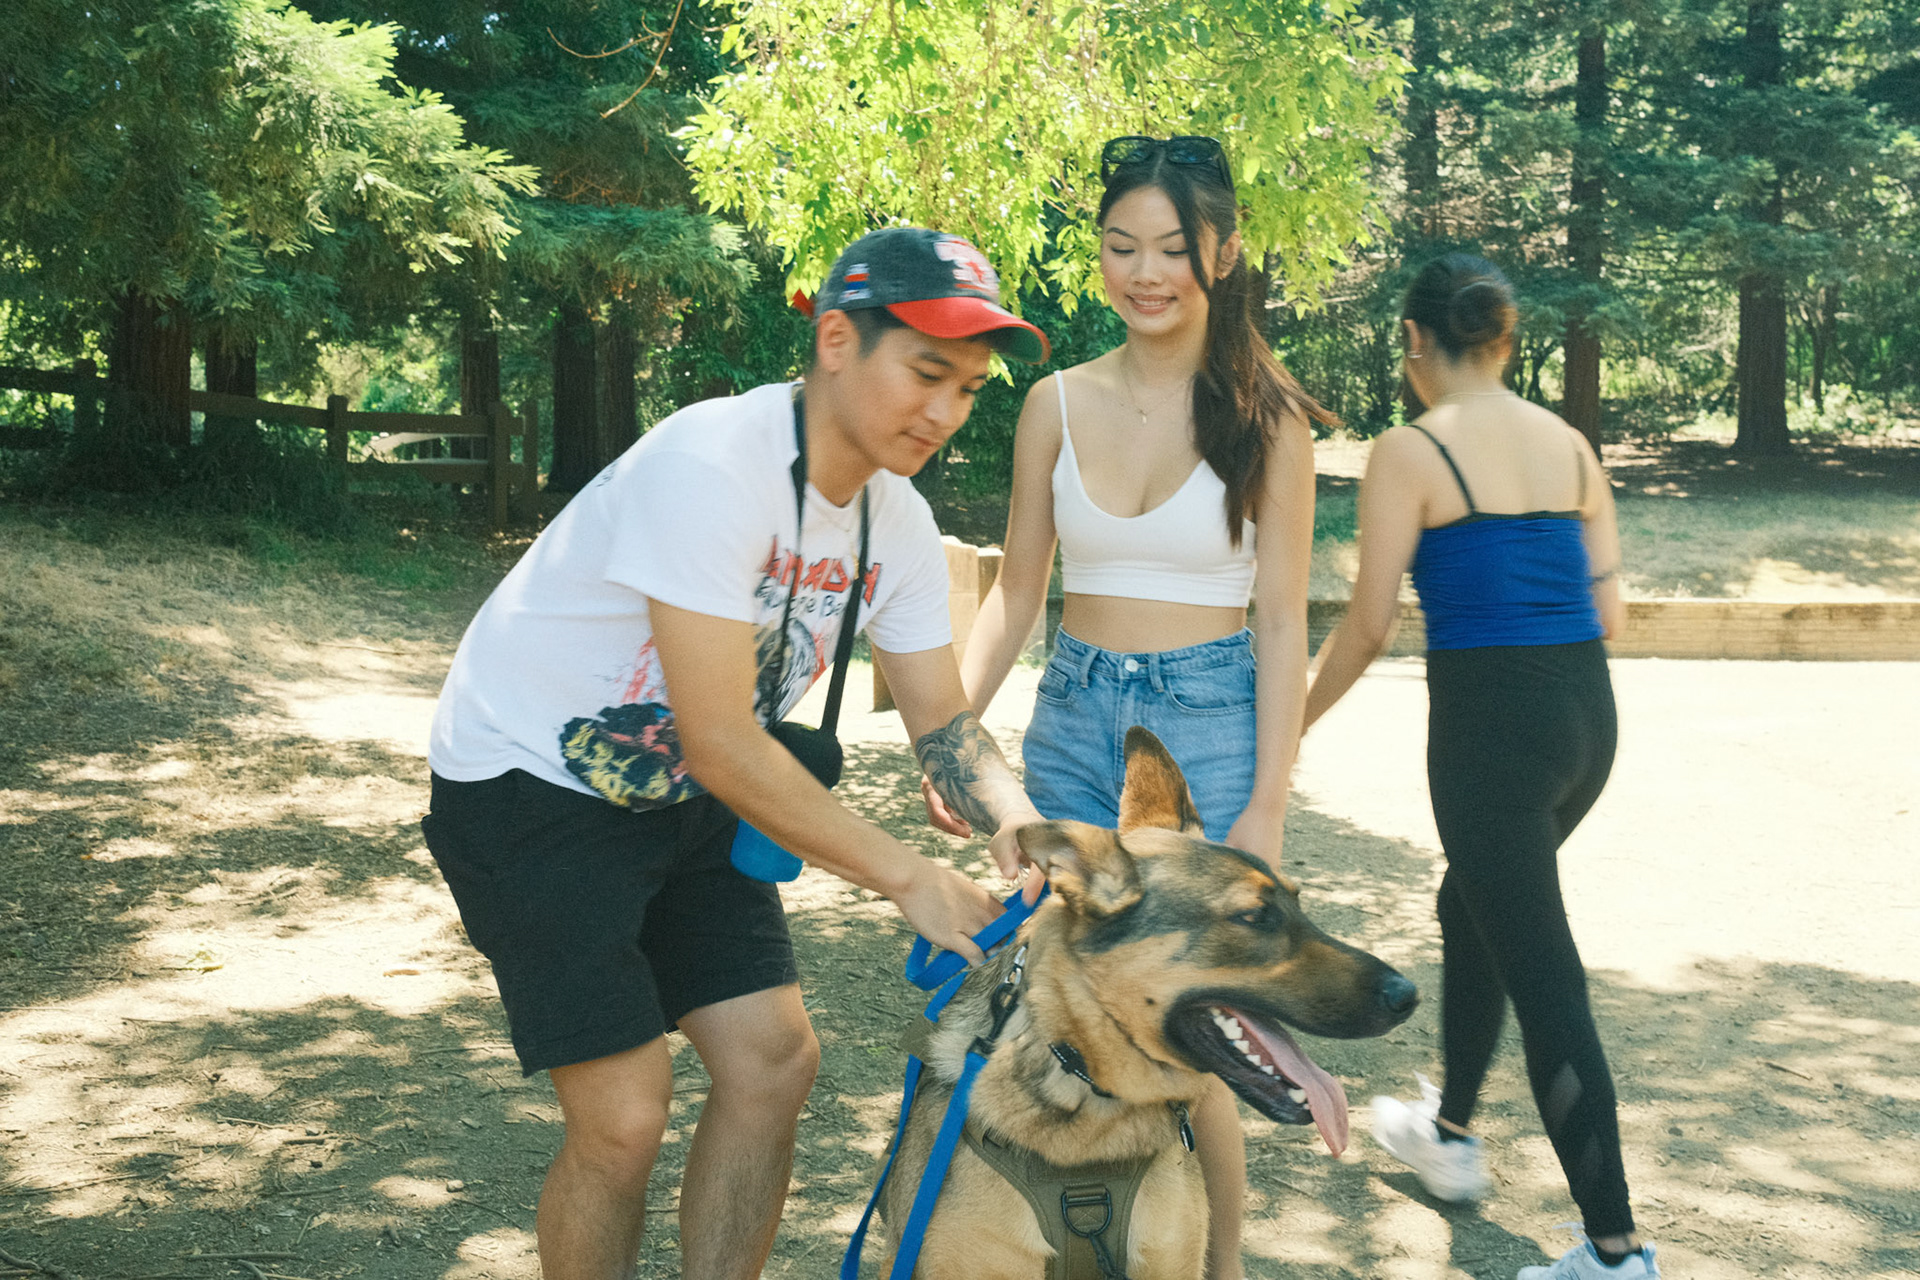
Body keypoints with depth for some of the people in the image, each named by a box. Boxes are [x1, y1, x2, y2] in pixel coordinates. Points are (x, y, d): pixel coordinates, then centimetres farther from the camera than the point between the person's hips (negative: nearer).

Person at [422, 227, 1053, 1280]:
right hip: (526, 787, -8)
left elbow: (941, 721, 1)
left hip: (680, 799, 8)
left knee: (773, 1057, 1)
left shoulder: (899, 522, -4)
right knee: (624, 1114, -11)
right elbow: (721, 745, -30)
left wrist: (1012, 818, -21)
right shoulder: (711, 469, -30)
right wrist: (910, 878, -27)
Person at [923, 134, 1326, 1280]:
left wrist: (1268, 807, -9)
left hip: (1209, 724, -3)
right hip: (1073, 722, 4)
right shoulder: (1058, 403, 6)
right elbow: (1017, 592, 11)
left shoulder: (1265, 413, -3)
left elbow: (1282, 621, -4)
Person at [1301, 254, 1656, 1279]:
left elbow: (1368, 626, -7)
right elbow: (1607, 609, 10)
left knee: (1544, 981, -1)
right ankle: (1449, 1132, 44)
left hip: (1490, 722, -7)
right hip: (1588, 712, 7)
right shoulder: (1569, 444, 9)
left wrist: (1298, 717, 8)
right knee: (1470, 907, 28)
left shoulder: (1410, 454, -9)